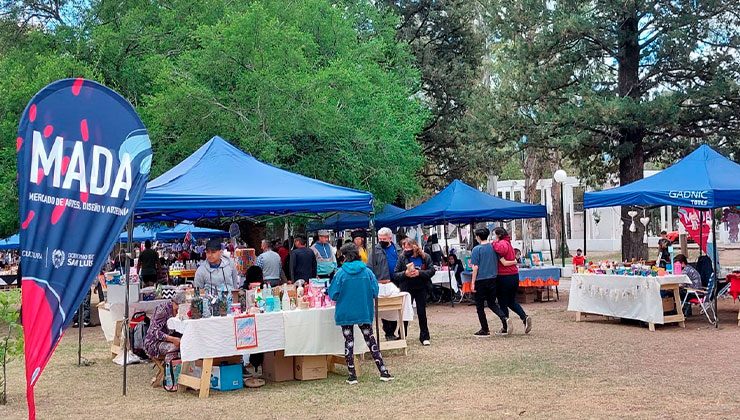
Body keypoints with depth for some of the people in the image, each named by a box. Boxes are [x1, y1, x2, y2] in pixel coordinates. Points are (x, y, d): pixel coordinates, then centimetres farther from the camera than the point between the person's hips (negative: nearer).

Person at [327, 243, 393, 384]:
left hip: (345, 313, -2)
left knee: (349, 342, 8)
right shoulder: (367, 272, -5)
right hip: (364, 312, 2)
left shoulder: (341, 273, -11)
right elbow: (375, 292, -2)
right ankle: (383, 371, 10)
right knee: (370, 339, 12)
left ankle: (352, 375, 9)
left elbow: (333, 294, -9)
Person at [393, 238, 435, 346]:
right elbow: (395, 274, -4)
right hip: (407, 288, 0)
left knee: (422, 312, 5)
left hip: (421, 288, 0)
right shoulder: (402, 257, -4)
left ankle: (424, 337, 15)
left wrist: (419, 273, -22)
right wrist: (405, 274, -23)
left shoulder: (425, 257, -3)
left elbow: (432, 270, -8)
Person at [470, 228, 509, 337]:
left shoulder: (477, 249, -10)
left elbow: (475, 267, -12)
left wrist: (473, 282, -8)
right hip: (493, 279, 5)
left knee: (480, 306, 6)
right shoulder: (493, 247, 4)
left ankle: (485, 330, 9)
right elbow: (498, 263, 10)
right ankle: (504, 319, -6)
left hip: (481, 280, -5)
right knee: (492, 303, 17)